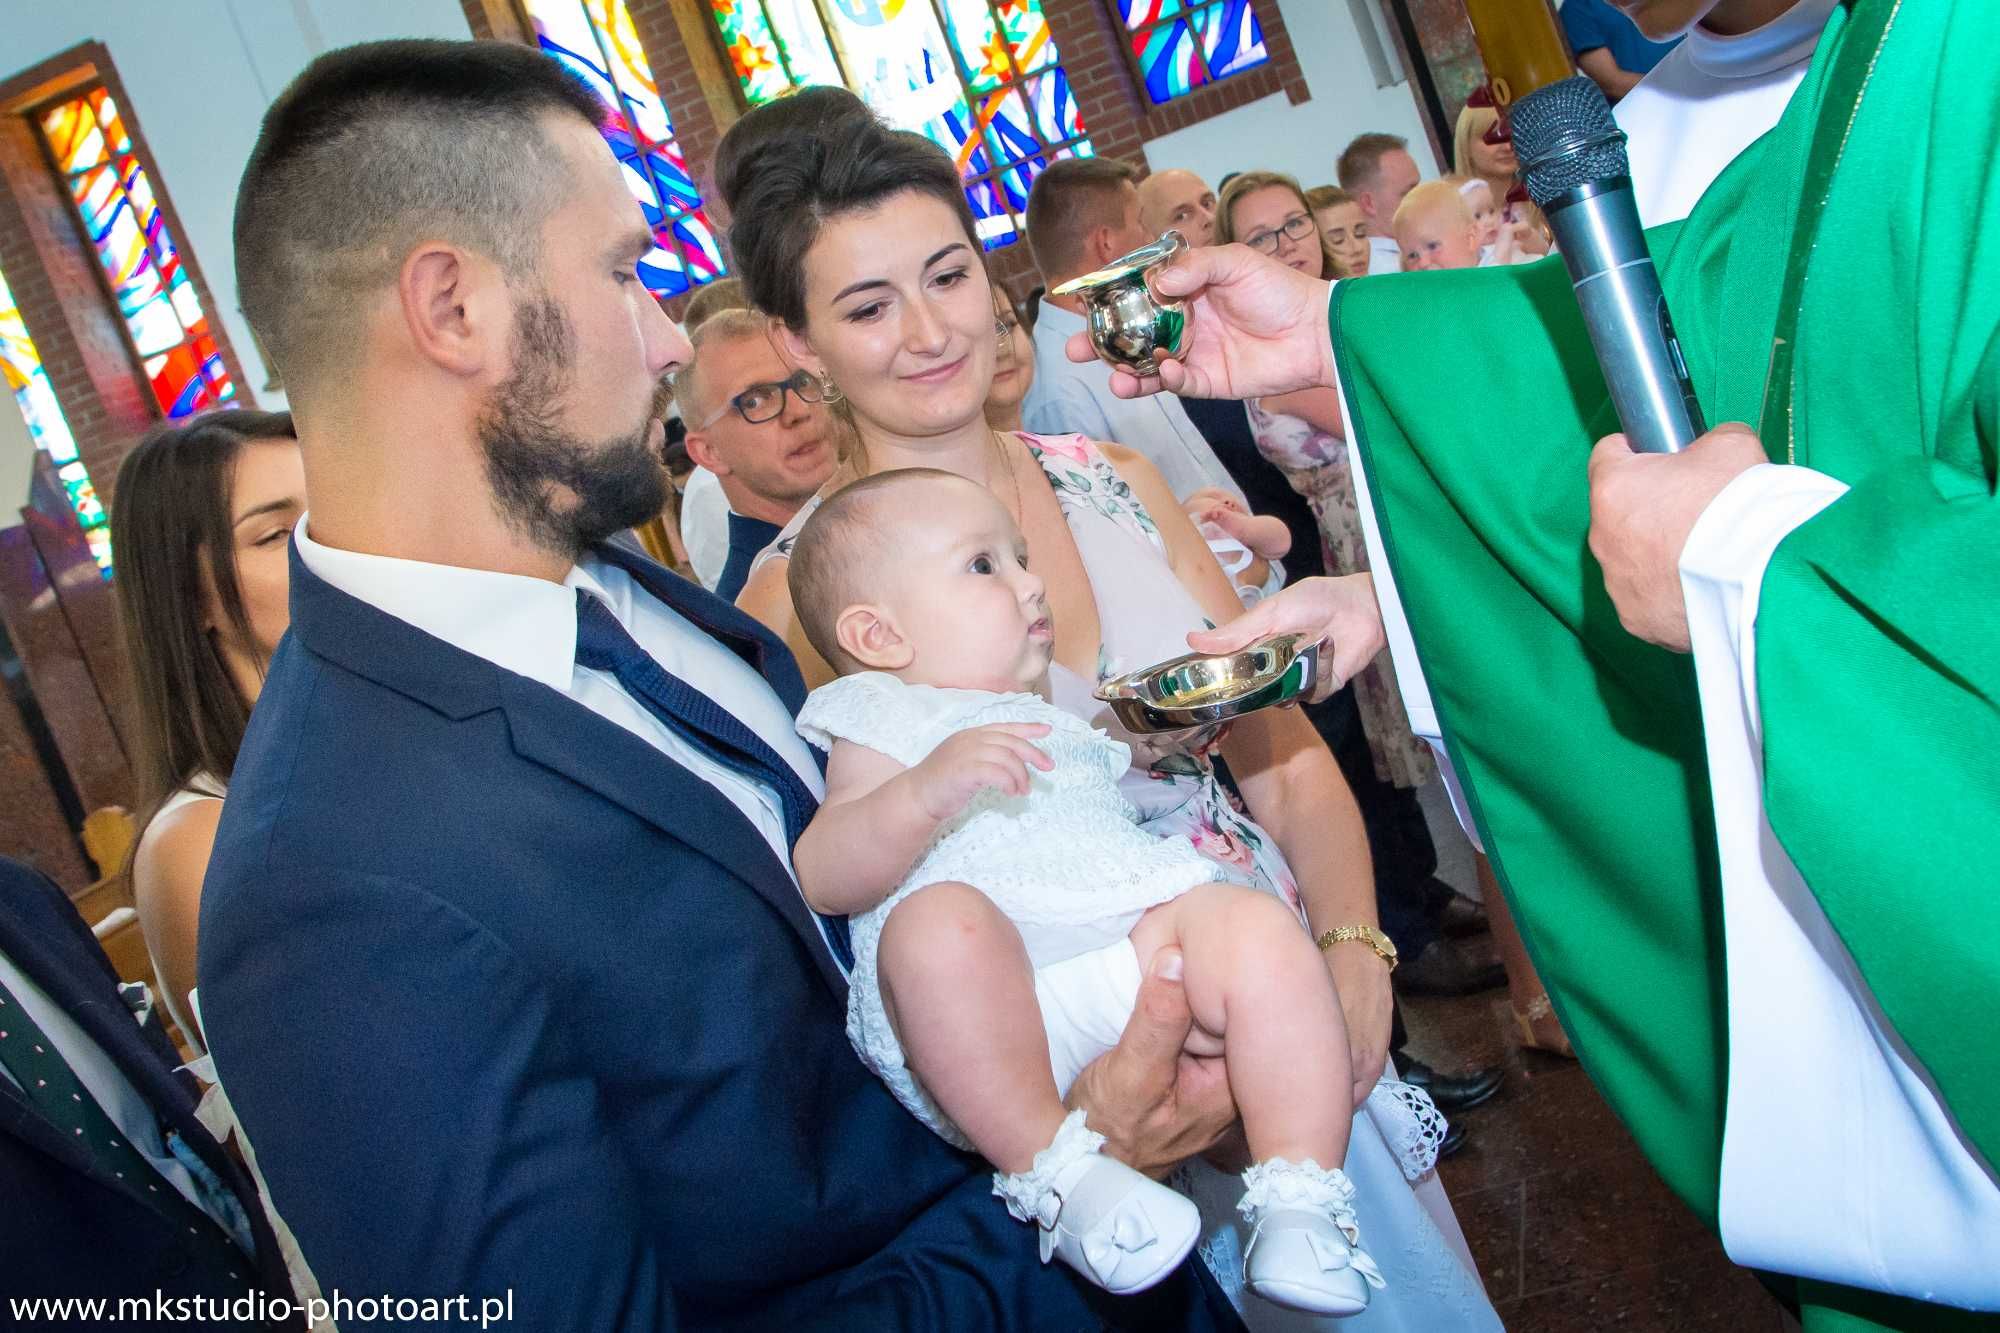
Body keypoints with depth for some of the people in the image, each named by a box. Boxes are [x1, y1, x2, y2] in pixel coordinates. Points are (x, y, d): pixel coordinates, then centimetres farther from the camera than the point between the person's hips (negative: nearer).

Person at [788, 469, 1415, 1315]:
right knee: (939, 921, -36)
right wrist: (928, 789, -22)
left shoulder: (1060, 718, 35)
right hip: (993, 1014, -5)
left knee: (1257, 925, -21)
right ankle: (1054, 1172, -28)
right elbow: (824, 880, -5)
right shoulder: (885, 725, 13)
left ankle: (1302, 1194, -20)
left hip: (1138, 945, 5)